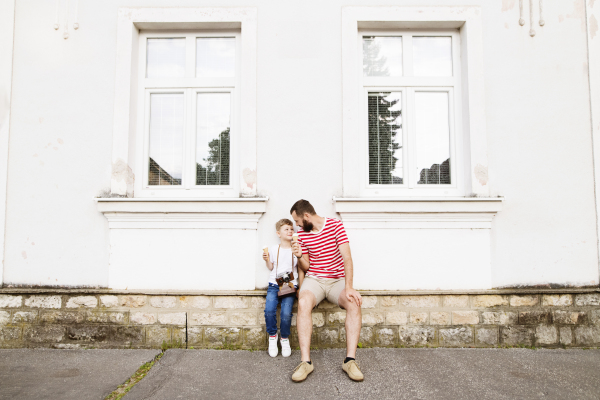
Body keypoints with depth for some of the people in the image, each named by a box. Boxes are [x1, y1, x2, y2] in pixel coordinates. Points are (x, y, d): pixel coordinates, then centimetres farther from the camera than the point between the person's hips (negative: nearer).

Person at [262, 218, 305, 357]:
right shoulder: (273, 249, 9)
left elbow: (301, 270, 6)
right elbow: (271, 267, 16)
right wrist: (267, 260, 0)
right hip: (274, 284, 1)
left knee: (286, 313, -19)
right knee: (269, 310, -21)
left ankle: (285, 339, 7)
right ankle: (272, 337, 4)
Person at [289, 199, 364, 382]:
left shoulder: (335, 225, -5)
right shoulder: (302, 234, 5)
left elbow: (347, 258, -12)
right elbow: (306, 267, 10)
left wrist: (348, 288, -23)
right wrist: (300, 257, -13)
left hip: (338, 280, -1)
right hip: (314, 279, 2)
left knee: (354, 303, -31)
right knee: (303, 303, -32)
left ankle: (350, 360, -26)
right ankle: (305, 361, -30)